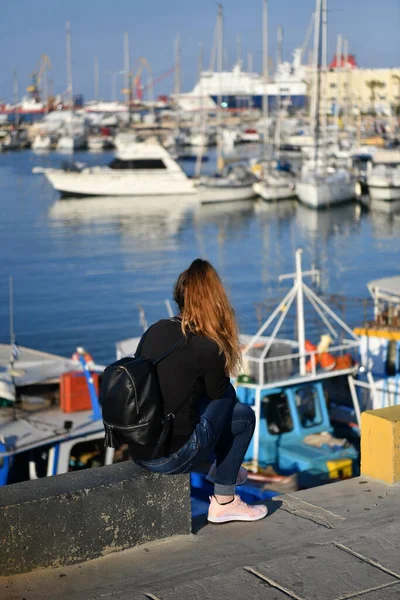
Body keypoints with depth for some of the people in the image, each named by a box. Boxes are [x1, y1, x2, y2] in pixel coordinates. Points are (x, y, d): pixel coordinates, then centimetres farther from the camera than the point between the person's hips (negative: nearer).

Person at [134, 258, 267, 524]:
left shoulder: (155, 331, 3)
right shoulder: (208, 348, -15)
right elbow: (217, 395, 3)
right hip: (171, 458, -7)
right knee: (244, 415, 13)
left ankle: (224, 466, 45)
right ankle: (223, 502, 17)